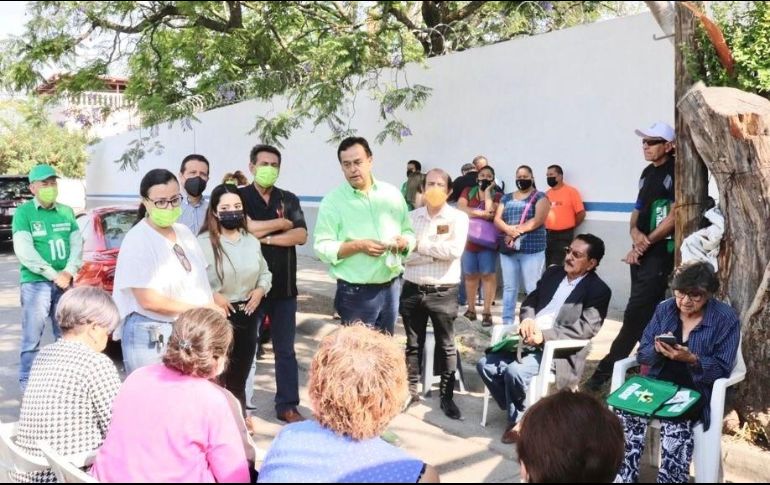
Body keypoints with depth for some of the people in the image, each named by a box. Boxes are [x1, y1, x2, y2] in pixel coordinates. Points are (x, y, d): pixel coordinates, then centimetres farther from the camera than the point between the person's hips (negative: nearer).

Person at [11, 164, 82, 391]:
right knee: (32, 337, -2)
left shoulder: (66, 211, 11)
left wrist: (68, 272, -9)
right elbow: (24, 250, -10)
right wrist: (54, 274, -14)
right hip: (35, 283, -4)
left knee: (66, 336, 10)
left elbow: (77, 244, 7)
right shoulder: (23, 212, -2)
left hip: (65, 283, 4)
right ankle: (27, 383, 8)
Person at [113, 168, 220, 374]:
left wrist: (211, 310, -2)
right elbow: (148, 300, -17)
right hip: (151, 336, -6)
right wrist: (198, 310, -13)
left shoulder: (184, 232, 10)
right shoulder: (137, 241, -12)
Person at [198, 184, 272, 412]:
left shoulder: (252, 241, 9)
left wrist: (261, 290, 0)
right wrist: (212, 296, -22)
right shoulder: (204, 242, -11)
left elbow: (265, 272, 18)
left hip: (247, 316, 6)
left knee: (239, 380, 17)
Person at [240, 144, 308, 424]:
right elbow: (246, 228, -19)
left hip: (284, 287, 3)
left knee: (285, 350, 10)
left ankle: (287, 405, 19)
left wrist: (265, 237, -13)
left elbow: (301, 236, -4)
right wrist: (283, 223, -8)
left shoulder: (289, 199, 8)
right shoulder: (240, 197, -1)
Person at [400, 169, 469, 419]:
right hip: (412, 289, 3)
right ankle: (411, 390, 27)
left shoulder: (458, 218, -3)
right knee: (413, 344, 14)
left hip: (443, 292, -2)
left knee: (446, 346, 7)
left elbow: (455, 250, -19)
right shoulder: (410, 217, 3)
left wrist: (420, 245, -13)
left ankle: (447, 397, 19)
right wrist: (439, 252, -17)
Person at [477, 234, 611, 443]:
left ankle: (519, 419, -1)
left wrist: (544, 335, -24)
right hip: (529, 341, 7)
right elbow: (530, 301, 17)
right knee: (485, 364, -10)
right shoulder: (553, 273, 14)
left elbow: (586, 329, -16)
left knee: (514, 371, -29)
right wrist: (527, 319, -8)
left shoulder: (599, 290, -6)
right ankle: (516, 409, 9)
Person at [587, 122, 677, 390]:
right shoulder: (648, 172, 14)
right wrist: (635, 232, -4)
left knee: (635, 313, -9)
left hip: (660, 252, -8)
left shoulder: (675, 172, -9)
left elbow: (674, 217, -15)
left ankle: (606, 370, -6)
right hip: (641, 251, 8)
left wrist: (644, 244, -10)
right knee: (647, 311, 14)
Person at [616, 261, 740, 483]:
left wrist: (691, 359, -25)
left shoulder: (726, 319, -3)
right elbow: (642, 354, 5)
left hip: (698, 390, -3)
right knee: (628, 409, -28)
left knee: (675, 421, -36)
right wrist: (658, 350, -18)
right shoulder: (664, 309, 8)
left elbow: (722, 369, -8)